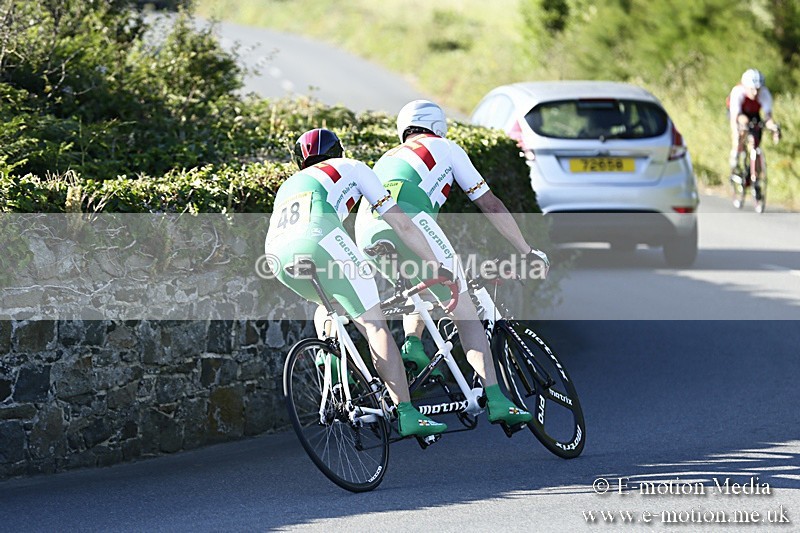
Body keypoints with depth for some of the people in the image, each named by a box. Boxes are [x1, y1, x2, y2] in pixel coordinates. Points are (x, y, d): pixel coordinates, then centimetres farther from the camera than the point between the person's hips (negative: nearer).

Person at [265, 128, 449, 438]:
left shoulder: (288, 185, 42)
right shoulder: (351, 168, 30)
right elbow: (401, 224, 25)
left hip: (277, 255, 5)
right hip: (317, 238, -5)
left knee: (329, 302, 36)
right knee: (374, 324, 0)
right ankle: (406, 415, -8)